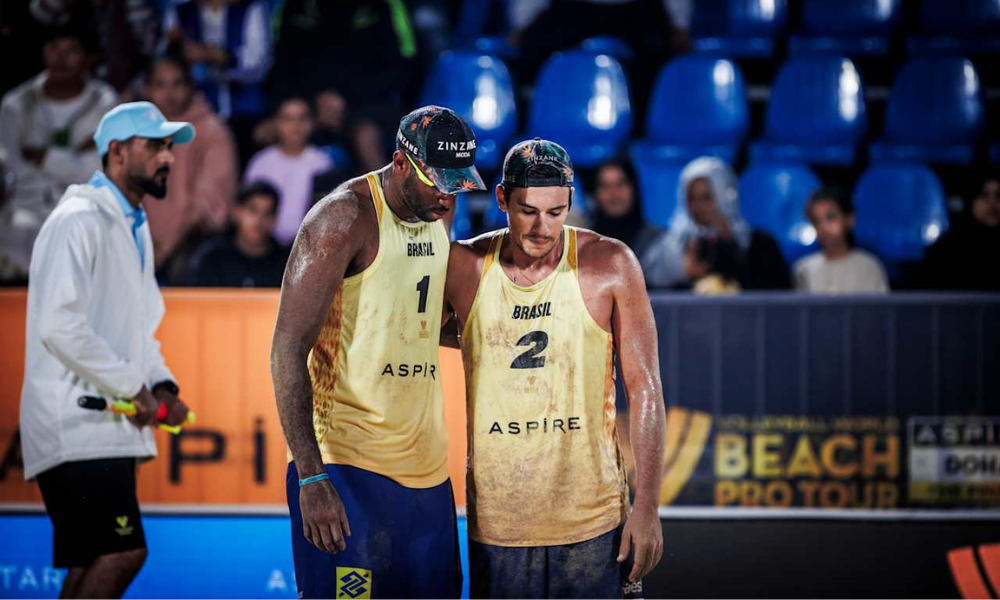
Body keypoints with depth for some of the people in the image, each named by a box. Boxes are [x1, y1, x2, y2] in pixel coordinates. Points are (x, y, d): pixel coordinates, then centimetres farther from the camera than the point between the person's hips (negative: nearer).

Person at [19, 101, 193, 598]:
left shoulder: (135, 229, 20)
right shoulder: (80, 220, -11)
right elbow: (58, 324, -21)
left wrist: (161, 385, 8)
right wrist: (133, 386, -15)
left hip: (112, 428, 10)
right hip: (76, 426, -10)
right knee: (123, 552, -18)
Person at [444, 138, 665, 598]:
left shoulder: (610, 264, -3)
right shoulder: (464, 267, 0)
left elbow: (645, 388, -2)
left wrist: (647, 506, -5)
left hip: (591, 520, -2)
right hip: (497, 521, 2)